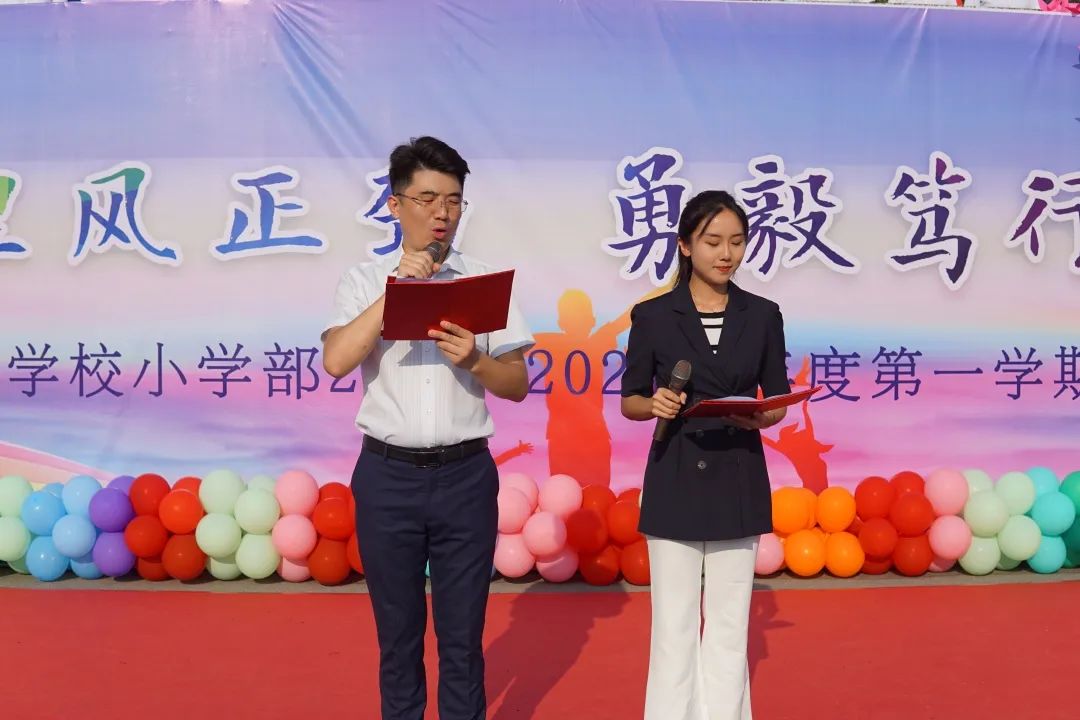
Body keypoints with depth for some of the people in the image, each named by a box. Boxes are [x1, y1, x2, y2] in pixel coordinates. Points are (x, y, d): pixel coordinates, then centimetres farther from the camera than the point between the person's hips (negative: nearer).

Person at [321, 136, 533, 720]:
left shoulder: (484, 280, 4)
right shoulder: (364, 281, 3)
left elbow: (518, 385, 5)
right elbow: (336, 361, -14)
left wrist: (476, 360, -15)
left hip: (465, 475, 1)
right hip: (387, 476, 0)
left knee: (463, 636, 8)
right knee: (397, 633, 12)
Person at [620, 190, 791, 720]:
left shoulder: (763, 316, 3)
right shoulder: (652, 316, -2)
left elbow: (778, 400, 7)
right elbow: (630, 402, 3)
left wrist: (758, 417, -14)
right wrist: (656, 404, -18)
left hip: (738, 481, 2)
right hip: (673, 480, -1)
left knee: (729, 625, 8)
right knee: (674, 625, 4)